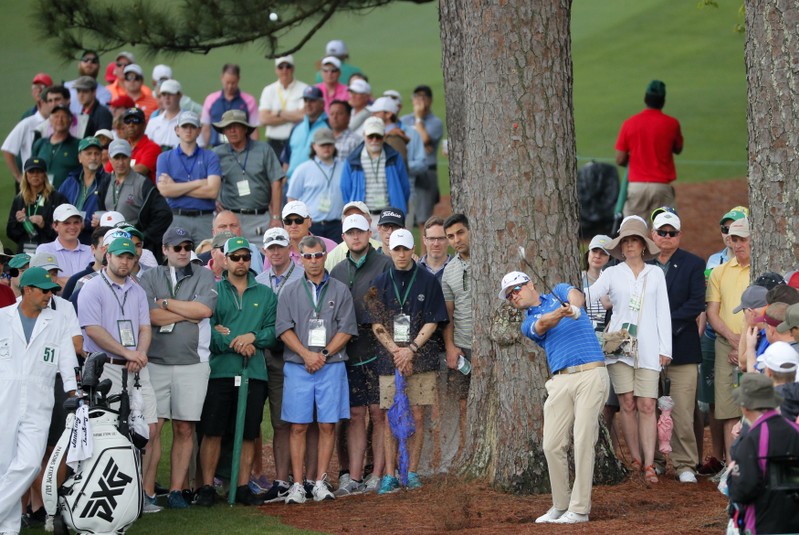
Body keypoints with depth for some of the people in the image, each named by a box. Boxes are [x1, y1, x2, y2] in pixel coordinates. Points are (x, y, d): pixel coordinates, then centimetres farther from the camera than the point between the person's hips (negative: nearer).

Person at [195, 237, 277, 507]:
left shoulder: (266, 295, 15)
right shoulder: (214, 291, 6)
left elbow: (273, 330, 6)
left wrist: (252, 337, -11)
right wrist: (235, 344, -14)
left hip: (255, 372, 3)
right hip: (219, 370, -2)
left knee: (249, 433, 4)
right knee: (213, 431, -4)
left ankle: (243, 487, 10)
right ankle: (207, 487, 1)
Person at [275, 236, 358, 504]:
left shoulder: (340, 291, 8)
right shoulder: (290, 292, 10)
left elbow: (346, 330, 3)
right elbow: (284, 328, 2)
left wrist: (324, 354, -9)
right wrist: (306, 354, -11)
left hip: (331, 366, 0)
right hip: (297, 367, 0)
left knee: (328, 426, -2)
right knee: (298, 426, -2)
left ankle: (320, 482, 3)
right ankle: (297, 484, -1)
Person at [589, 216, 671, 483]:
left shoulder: (655, 274, 11)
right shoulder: (612, 274, 10)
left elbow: (663, 312, 10)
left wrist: (665, 348, 5)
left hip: (648, 348, 0)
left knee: (647, 406, -7)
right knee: (627, 404, -2)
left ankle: (649, 465, -10)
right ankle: (636, 460, 5)